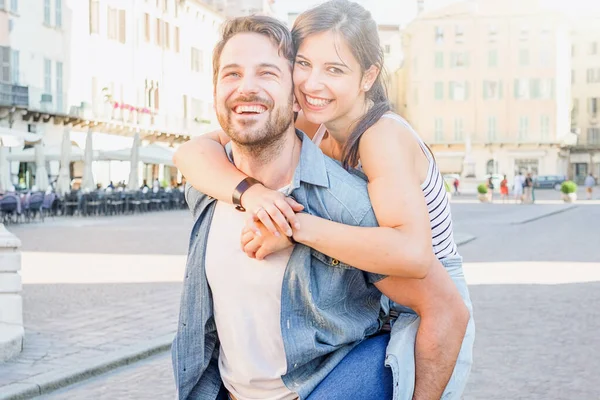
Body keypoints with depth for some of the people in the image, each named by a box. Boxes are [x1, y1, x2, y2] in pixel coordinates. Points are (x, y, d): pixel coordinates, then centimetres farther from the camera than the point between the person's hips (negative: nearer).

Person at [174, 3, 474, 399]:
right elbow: (193, 152, -12)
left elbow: (412, 252, -40)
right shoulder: (307, 129, -5)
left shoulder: (384, 135, -24)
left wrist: (297, 226, -39)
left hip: (428, 325, -5)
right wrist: (248, 190, -31)